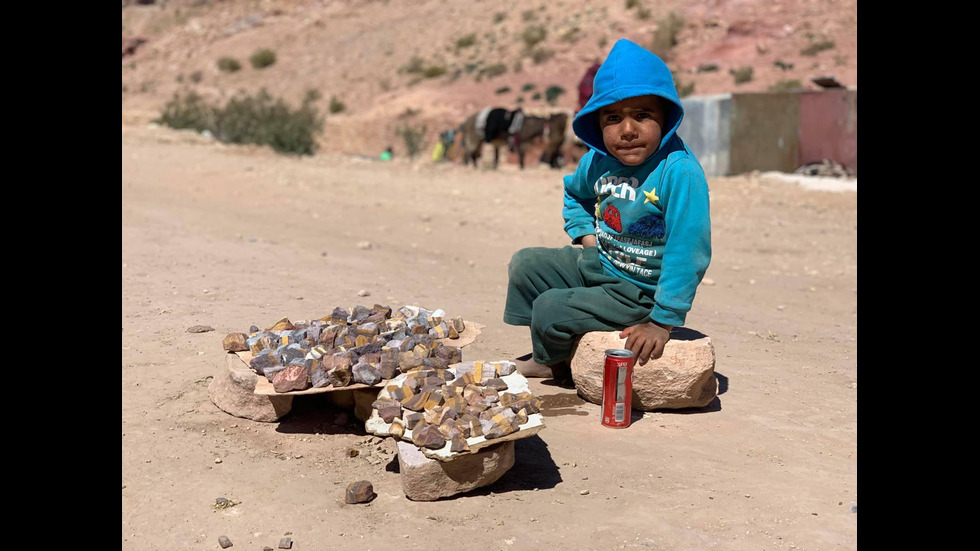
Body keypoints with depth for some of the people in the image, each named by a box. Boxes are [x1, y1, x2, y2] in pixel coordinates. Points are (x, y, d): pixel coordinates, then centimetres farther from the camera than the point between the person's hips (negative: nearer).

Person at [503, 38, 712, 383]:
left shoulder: (680, 171, -30)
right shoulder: (597, 161, -7)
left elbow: (687, 252, -32)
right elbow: (574, 194, 20)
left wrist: (663, 322, -31)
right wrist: (588, 239, 5)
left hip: (639, 291, -7)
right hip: (599, 264, 8)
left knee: (551, 308, -15)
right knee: (525, 264, 8)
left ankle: (550, 363, 22)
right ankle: (547, 351, 27)